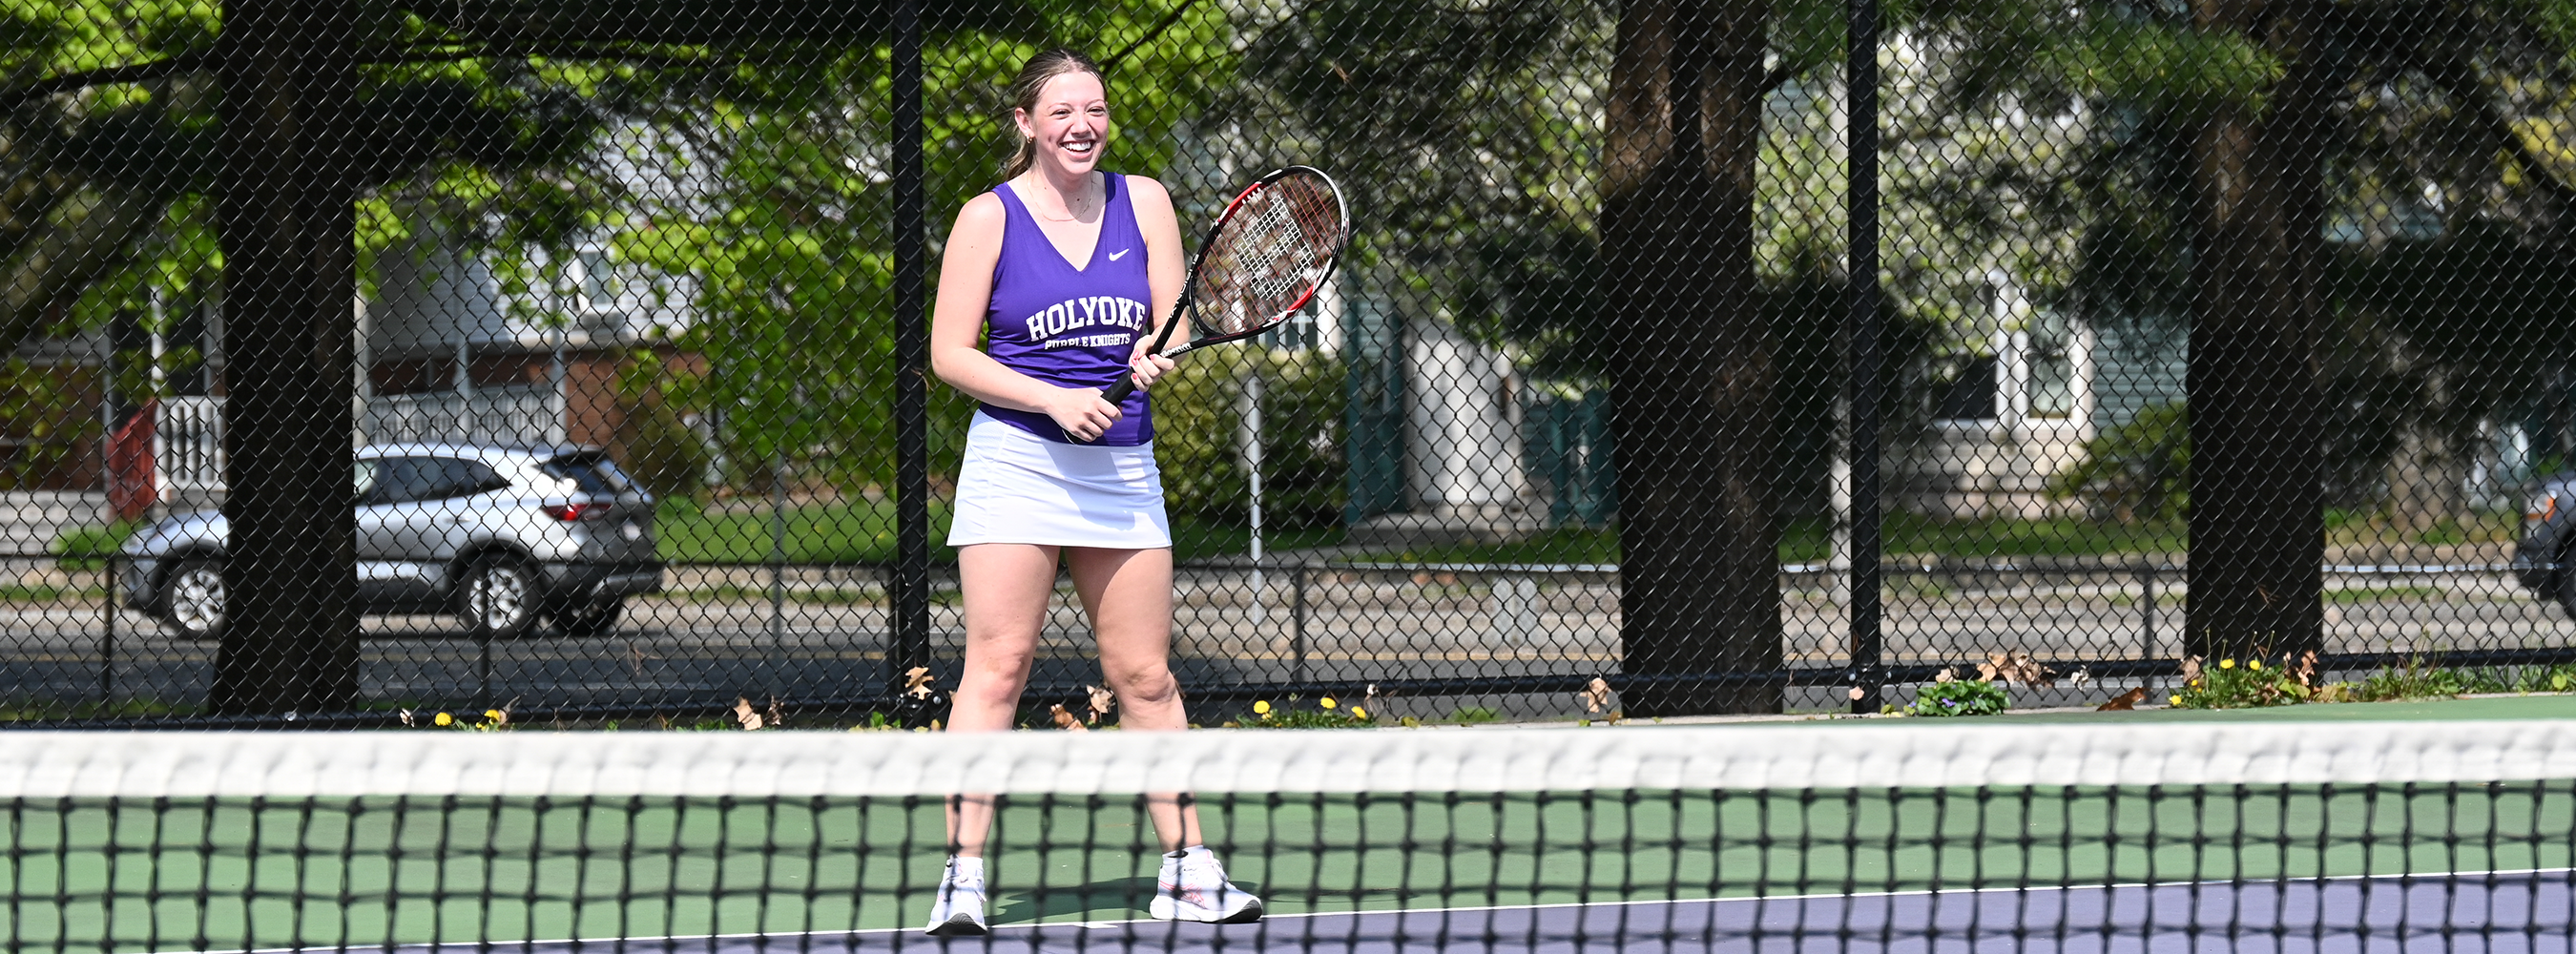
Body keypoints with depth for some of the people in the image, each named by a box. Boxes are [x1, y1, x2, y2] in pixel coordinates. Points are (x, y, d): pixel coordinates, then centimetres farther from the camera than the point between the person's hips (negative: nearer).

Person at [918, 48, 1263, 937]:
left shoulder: (1142, 202, 7)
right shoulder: (989, 217, -2)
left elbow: (1170, 322, 6)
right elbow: (949, 354, -4)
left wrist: (1155, 353, -18)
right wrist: (1052, 399, -16)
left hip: (1122, 464, 3)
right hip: (1016, 458, -3)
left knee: (1145, 676, 7)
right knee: (997, 665, -10)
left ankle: (1187, 872, 13)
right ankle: (961, 878, -12)